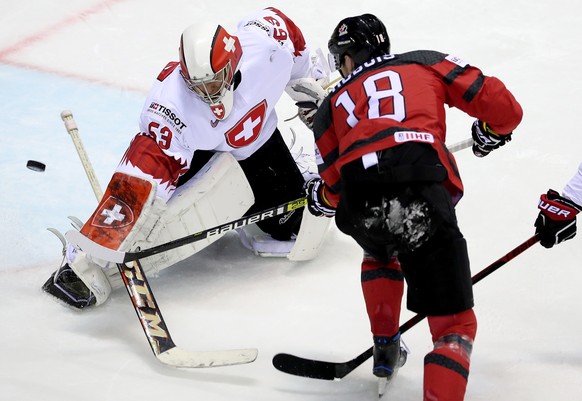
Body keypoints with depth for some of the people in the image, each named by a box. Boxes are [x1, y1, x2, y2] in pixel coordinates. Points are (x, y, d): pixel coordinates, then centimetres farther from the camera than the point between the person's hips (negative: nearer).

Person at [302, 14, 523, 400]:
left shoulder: (332, 104, 30)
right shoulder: (429, 63, 26)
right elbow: (503, 107, 17)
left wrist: (317, 196, 50)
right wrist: (491, 133, 40)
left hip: (359, 207, 3)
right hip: (422, 193, -3)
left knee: (381, 254, 41)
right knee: (455, 324, 5)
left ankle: (386, 349, 42)